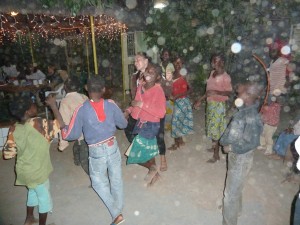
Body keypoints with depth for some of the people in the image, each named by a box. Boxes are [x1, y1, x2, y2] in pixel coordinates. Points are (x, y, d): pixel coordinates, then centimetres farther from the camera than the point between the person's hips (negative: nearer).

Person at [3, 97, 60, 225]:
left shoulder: (14, 129, -7)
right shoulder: (38, 123, -25)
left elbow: (8, 153, -4)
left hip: (23, 170, 7)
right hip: (37, 171, -6)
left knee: (32, 192, 31)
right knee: (44, 197, 16)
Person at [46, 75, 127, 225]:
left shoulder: (81, 109, -19)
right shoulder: (111, 104, -11)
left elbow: (69, 135, -13)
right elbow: (123, 124, 0)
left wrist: (54, 109, -13)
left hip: (96, 151, -3)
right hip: (113, 146, 3)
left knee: (99, 182, 19)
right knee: (116, 179, 20)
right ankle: (118, 210, 38)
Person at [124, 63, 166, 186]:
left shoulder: (158, 90, -20)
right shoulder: (140, 87, 0)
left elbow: (161, 113, -27)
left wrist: (142, 105, -28)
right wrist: (128, 111, -2)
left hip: (151, 125, -7)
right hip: (140, 123, 7)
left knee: (136, 153, -4)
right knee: (147, 151, 22)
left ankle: (152, 168, 23)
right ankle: (154, 172, 45)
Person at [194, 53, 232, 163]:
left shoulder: (225, 77, -18)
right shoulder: (212, 73, 6)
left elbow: (229, 92, -19)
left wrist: (216, 92, -34)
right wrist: (200, 100, 15)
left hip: (218, 105, -8)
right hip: (210, 104, 8)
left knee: (216, 129, -1)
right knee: (211, 127, 19)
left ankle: (216, 155, 10)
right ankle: (214, 146, 38)